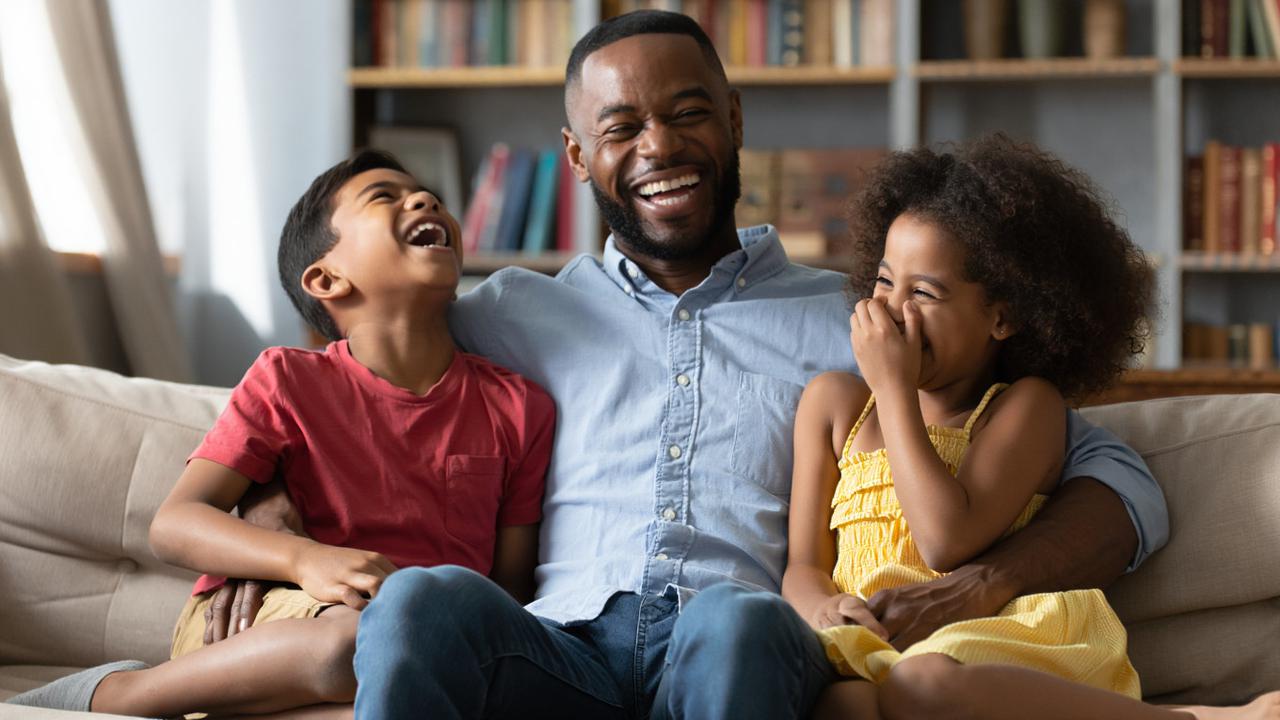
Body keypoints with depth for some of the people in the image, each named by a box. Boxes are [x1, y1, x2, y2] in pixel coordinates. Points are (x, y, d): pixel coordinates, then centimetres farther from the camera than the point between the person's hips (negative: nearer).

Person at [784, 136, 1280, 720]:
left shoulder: (1026, 406, 8)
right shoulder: (834, 402, 22)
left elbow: (948, 542, -8)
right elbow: (805, 563, 19)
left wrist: (894, 387, -3)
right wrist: (822, 607, -6)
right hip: (865, 655, 4)